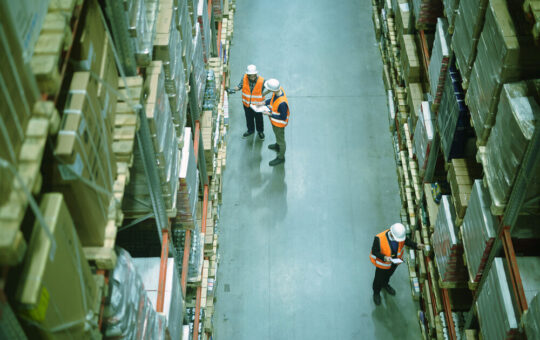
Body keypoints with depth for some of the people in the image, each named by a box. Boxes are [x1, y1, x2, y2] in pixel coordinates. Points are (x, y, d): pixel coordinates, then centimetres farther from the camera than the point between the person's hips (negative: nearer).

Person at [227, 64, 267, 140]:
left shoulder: (262, 81, -29)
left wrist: (262, 95, -21)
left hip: (257, 105, -2)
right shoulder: (244, 78, -22)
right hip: (247, 104, 2)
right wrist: (233, 90, -25)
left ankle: (260, 131, 50)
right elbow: (239, 86, -8)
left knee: (259, 119, 22)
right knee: (249, 118, 26)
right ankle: (250, 130, 54)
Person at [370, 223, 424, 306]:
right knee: (379, 278, 22)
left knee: (389, 273, 33)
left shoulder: (400, 233, -29)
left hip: (395, 260, 4)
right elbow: (374, 251, -25)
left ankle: (385, 284, 64)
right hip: (383, 262, -4)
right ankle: (376, 293, 52)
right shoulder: (379, 239, -41)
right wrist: (384, 258, -41)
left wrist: (416, 245, -25)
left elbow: (406, 241, -8)